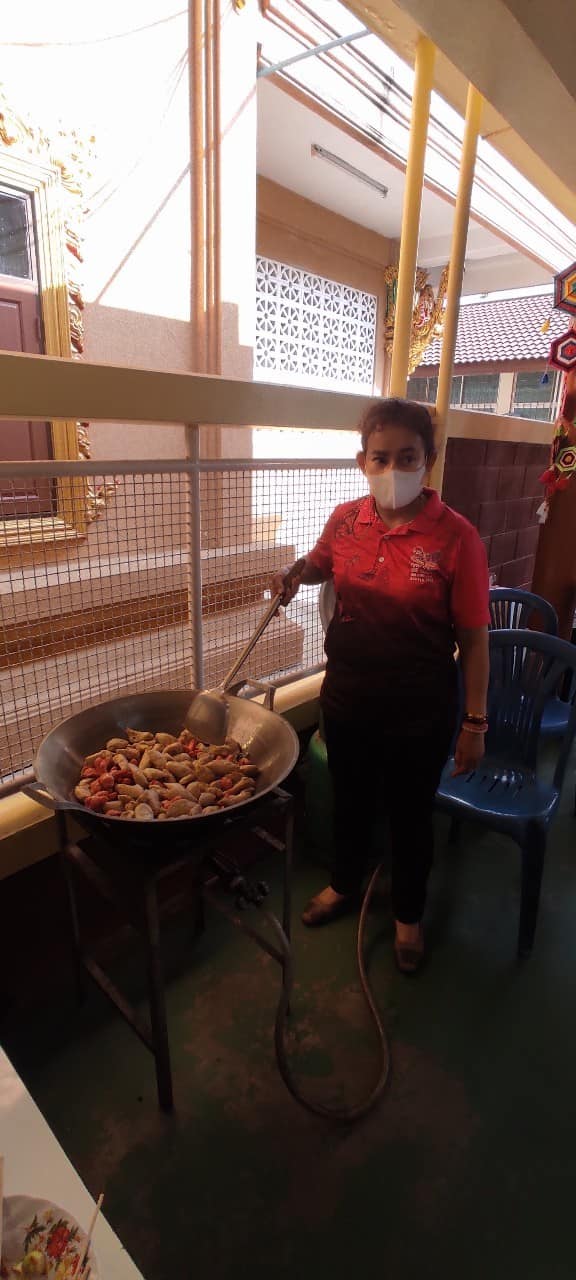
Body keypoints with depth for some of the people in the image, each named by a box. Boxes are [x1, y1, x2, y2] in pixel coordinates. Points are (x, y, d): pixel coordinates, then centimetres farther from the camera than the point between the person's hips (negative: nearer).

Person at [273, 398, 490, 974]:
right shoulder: (345, 520, -6)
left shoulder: (456, 536, -18)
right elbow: (318, 563, 17)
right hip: (347, 697, 4)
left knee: (410, 815, 18)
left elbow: (474, 638, -12)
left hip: (421, 711, -3)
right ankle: (344, 883, 54)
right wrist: (295, 575, -6)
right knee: (350, 800, 24)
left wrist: (475, 722, -9)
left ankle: (408, 915, 46)